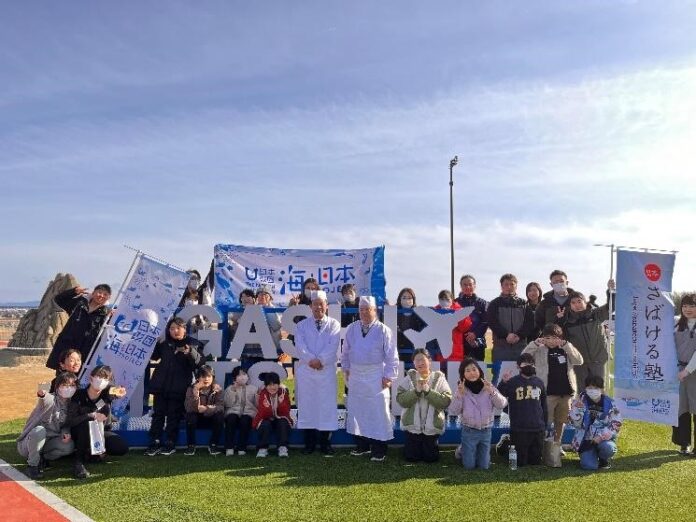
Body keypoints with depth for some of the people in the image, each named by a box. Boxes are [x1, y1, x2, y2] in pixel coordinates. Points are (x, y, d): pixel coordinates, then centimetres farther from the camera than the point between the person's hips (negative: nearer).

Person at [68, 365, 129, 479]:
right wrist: (92, 416, -34)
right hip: (81, 434, -2)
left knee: (123, 447, -23)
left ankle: (92, 451, 4)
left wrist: (118, 392, -61)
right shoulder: (79, 395, -17)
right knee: (86, 423, -37)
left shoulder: (107, 393, -13)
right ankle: (79, 462, -23)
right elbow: (71, 421, -23)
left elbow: (113, 390, -37)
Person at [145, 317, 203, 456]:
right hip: (161, 385, 3)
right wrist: (155, 344, 1)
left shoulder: (193, 344, -1)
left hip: (178, 387, -3)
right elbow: (153, 357, 16)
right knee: (158, 414, 4)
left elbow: (199, 362, -12)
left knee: (174, 415, 4)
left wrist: (191, 353, -31)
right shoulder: (164, 344, 10)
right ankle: (155, 443, 9)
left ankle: (171, 444, 11)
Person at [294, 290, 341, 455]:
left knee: (326, 404, 0)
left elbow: (333, 346, -6)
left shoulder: (334, 325, 6)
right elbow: (300, 345, -4)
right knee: (306, 404, 3)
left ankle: (325, 443, 10)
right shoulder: (302, 325, 9)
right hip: (305, 369, 1)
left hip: (327, 369, -1)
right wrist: (311, 360, -18)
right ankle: (309, 443, 12)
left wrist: (320, 360, -18)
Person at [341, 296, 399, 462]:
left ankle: (379, 450, 8)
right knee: (356, 410, 10)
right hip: (355, 376, 4)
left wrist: (388, 376, -10)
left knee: (378, 412, -1)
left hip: (376, 377, -4)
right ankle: (362, 446, 24)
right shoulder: (351, 329, 5)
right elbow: (346, 352, 14)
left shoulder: (383, 330, -7)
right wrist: (346, 369, 10)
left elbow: (391, 356, -7)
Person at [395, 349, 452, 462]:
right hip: (412, 425, 0)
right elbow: (401, 400, -11)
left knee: (431, 458, 8)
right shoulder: (409, 377, -3)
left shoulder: (439, 378, -5)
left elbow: (446, 401, -15)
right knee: (411, 457, 6)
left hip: (432, 427, 0)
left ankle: (429, 447, 40)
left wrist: (428, 391, -25)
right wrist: (416, 391, -25)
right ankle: (412, 446, 38)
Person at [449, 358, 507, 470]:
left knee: (484, 466, 10)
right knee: (469, 466, 5)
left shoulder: (488, 387, -5)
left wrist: (492, 392, -28)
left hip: (486, 431, 1)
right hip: (469, 431, -1)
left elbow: (502, 405, -13)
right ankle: (461, 451, 35)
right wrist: (459, 395, -24)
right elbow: (453, 411, -11)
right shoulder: (462, 389, -7)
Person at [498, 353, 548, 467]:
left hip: (538, 429, 4)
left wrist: (545, 425, 16)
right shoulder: (512, 382, -6)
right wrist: (504, 383, -28)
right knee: (520, 463, 4)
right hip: (519, 430, -4)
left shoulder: (539, 382, 8)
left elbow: (544, 405, 16)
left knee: (536, 462, 13)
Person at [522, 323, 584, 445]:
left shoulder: (565, 349, 9)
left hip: (565, 392, 3)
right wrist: (535, 343, -18)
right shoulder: (539, 350, 0)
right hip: (547, 393, -3)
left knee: (560, 421, 14)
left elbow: (579, 361, -3)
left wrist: (566, 344, -12)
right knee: (545, 421, -3)